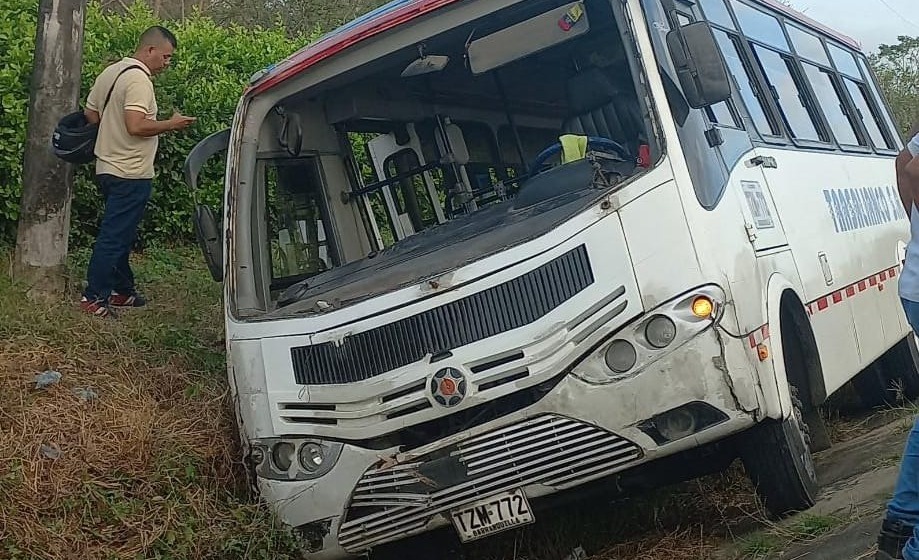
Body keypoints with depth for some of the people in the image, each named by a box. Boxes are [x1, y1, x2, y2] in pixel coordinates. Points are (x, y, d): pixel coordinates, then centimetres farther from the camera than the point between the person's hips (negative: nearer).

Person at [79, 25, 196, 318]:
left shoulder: (110, 72, 12)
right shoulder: (139, 79, -17)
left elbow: (90, 114, 17)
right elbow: (136, 126, -27)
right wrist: (171, 124, -14)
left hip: (108, 167, 10)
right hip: (130, 173, -10)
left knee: (121, 232, 19)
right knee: (114, 236, -5)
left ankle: (122, 290, 27)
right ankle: (94, 297, -3)